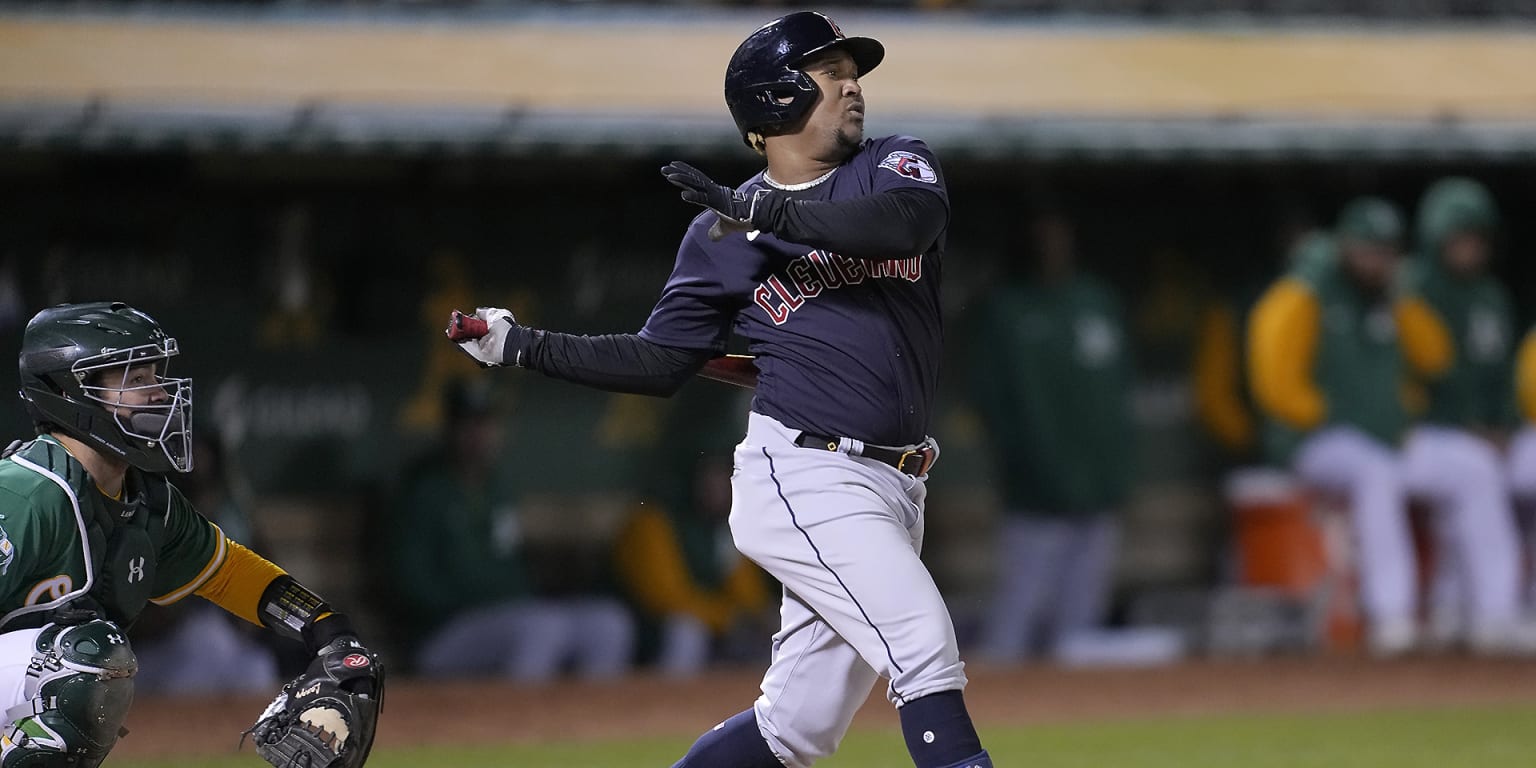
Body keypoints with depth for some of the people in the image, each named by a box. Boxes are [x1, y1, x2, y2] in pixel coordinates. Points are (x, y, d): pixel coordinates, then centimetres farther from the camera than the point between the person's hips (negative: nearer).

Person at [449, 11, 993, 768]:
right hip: (804, 474, -4)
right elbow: (659, 362, 9)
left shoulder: (894, 166, 8)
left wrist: (767, 212, -23)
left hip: (889, 487, 4)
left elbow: (911, 219, -16)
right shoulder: (723, 233, 3)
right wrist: (525, 346, 1)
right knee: (925, 649, -21)